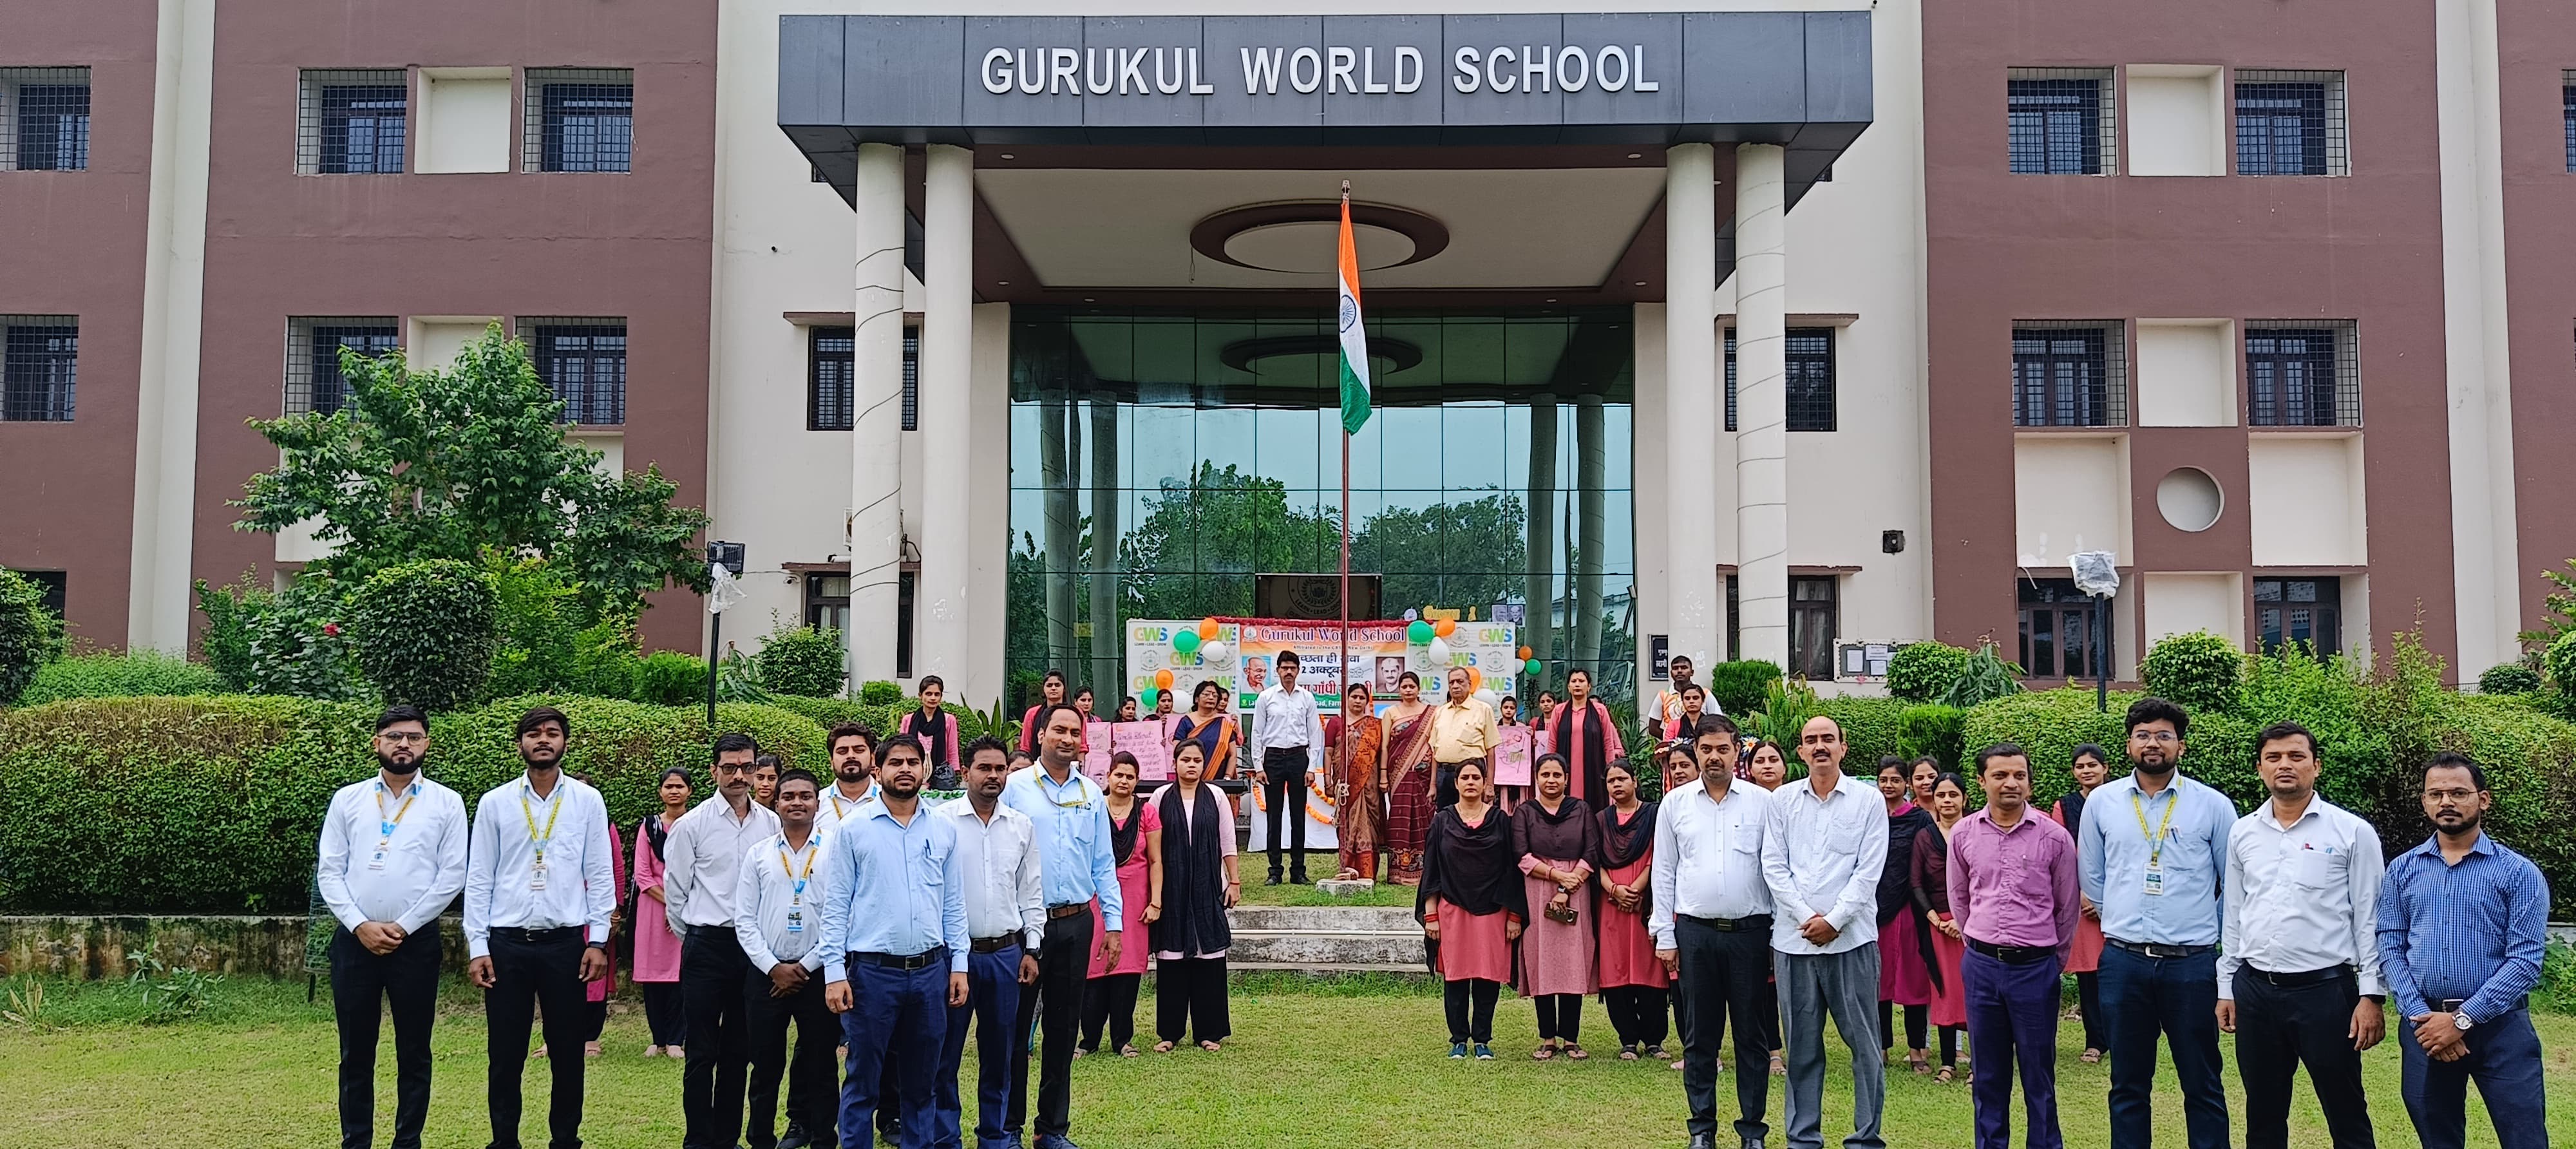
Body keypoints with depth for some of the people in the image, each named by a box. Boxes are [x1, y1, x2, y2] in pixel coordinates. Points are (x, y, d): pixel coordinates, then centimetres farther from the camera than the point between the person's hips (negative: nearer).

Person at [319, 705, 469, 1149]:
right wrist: (360, 925, -8)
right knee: (355, 1053, 9)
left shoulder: (446, 803, 1)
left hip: (417, 941, -1)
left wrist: (402, 927, -8)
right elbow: (329, 871, 3)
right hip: (355, 940, 1)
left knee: (414, 1053, 7)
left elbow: (452, 876, -3)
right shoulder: (347, 799, 6)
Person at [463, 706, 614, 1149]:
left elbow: (600, 875, 3)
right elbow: (478, 879, 3)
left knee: (567, 1053, 8)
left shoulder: (588, 801, 3)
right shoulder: (494, 803, 3)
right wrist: (477, 947, -2)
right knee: (505, 1055, 6)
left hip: (566, 942, 0)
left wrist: (598, 941, -2)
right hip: (507, 944, 0)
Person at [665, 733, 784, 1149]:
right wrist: (692, 937, 8)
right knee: (702, 1052, 1)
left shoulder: (771, 824, 4)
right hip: (708, 946, -3)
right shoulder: (692, 825, -3)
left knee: (739, 1051, 11)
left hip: (755, 945, 3)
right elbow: (675, 889, 3)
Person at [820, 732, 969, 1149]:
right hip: (872, 971, -3)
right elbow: (835, 906, -2)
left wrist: (959, 965, 5)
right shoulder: (853, 830, -1)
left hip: (930, 971, 3)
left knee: (920, 1082, 13)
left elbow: (954, 904, 12)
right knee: (862, 1082, 4)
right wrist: (834, 973, -9)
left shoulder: (944, 830, 8)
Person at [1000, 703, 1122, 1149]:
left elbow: (1103, 864, 12)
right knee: (1015, 1026, 2)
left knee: (1064, 1029, 10)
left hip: (1076, 923, 4)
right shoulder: (1014, 788, -3)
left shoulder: (1092, 795, 10)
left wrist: (1114, 923, 7)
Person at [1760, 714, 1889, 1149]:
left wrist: (1833, 921, -10)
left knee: (1863, 1041, -1)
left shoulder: (1868, 800, 2)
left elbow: (1869, 871, -3)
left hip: (1852, 938, -2)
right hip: (1794, 937, 2)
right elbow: (1773, 866, 4)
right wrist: (1807, 917, -7)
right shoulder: (1782, 801, 8)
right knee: (1801, 1045, 8)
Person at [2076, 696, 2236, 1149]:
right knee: (2128, 1085, 11)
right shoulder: (2102, 802, 4)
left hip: (2192, 963, -2)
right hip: (2123, 961, 2)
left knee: (2202, 1085, 6)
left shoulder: (2213, 805, -2)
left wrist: (2205, 928, 9)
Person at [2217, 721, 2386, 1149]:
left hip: (2325, 990, -4)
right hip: (2255, 990, 4)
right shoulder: (2243, 834, 8)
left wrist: (2371, 995, -9)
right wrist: (2226, 989, 11)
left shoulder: (2353, 833, -3)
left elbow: (2369, 919, -4)